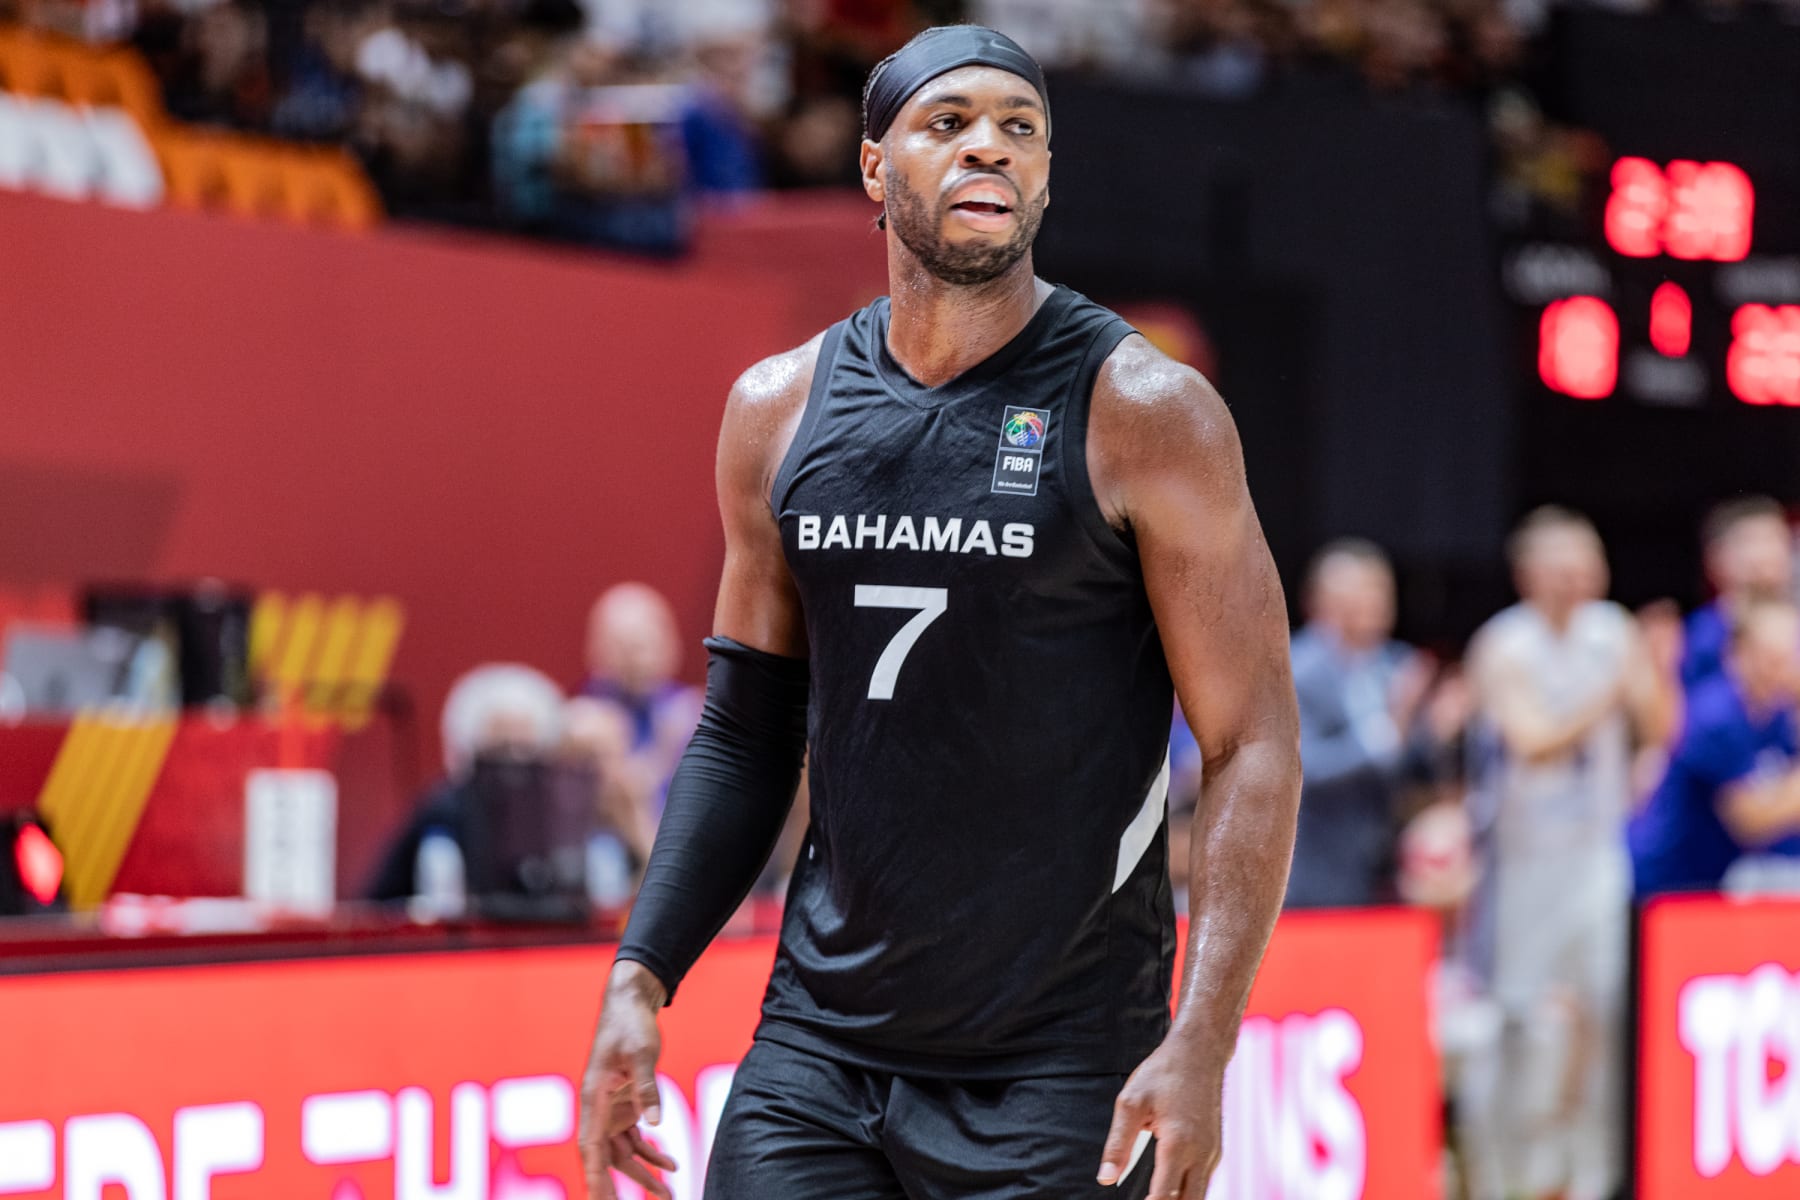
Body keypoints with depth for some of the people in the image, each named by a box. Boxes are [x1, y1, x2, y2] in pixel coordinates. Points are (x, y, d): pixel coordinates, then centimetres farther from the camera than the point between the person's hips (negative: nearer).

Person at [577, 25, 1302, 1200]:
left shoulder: (1142, 414, -6)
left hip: (1056, 1076, -4)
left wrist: (1201, 1045, -18)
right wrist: (641, 979, 4)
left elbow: (1253, 747, -8)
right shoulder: (780, 409, 7)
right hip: (818, 1047, 4)